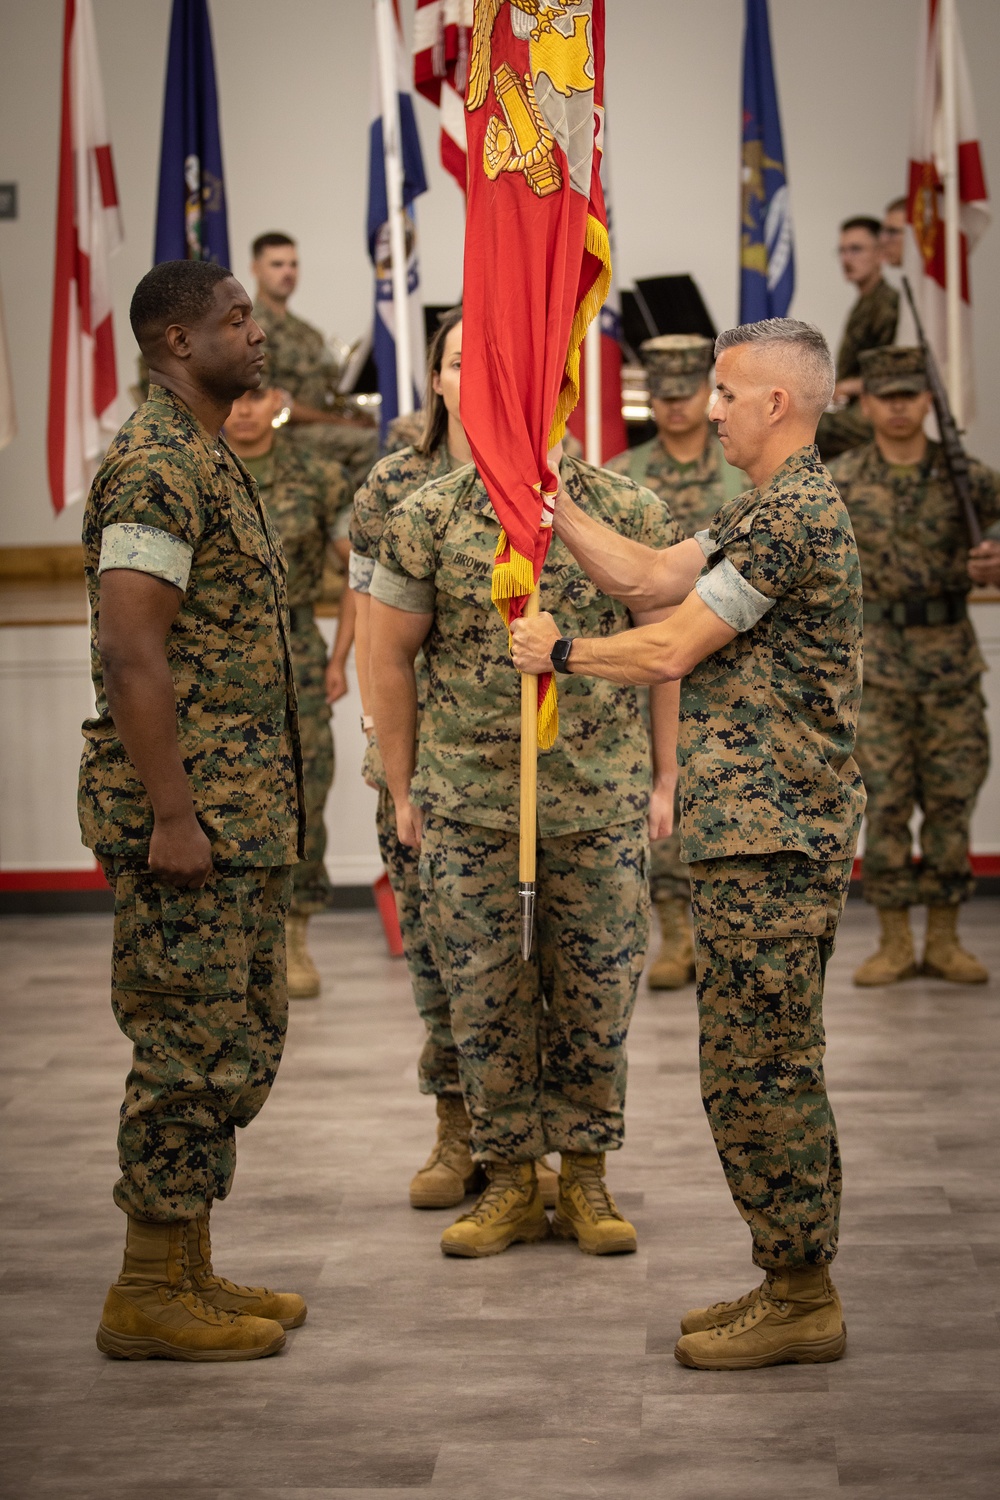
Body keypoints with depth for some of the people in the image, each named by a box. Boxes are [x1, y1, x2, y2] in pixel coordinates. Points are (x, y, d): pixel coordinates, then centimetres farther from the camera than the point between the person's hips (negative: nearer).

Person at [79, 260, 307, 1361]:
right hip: (189, 811, -10)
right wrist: (171, 815, -24)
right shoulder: (157, 465, -14)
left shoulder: (210, 459, 18)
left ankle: (189, 1273, 23)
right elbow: (129, 651, -22)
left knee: (239, 1042, 14)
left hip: (240, 815, 10)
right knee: (191, 1048, -4)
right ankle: (149, 1296, 5)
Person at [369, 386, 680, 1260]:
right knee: (484, 997, 5)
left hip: (601, 797, 0)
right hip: (468, 802, 0)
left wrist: (665, 779, 5)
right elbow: (392, 657, 5)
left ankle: (586, 1177, 21)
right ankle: (511, 1181, 19)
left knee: (597, 995, 6)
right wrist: (403, 792, 5)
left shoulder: (631, 515, -1)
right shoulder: (426, 520, -2)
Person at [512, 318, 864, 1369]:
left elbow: (670, 650, -17)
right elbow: (646, 577, 16)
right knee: (774, 1070, 14)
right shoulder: (766, 510, 18)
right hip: (760, 836, 11)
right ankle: (794, 1282, 23)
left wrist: (560, 650, -1)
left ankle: (800, 1301, 4)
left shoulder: (794, 513, -16)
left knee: (754, 1073, -5)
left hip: (767, 841, -11)